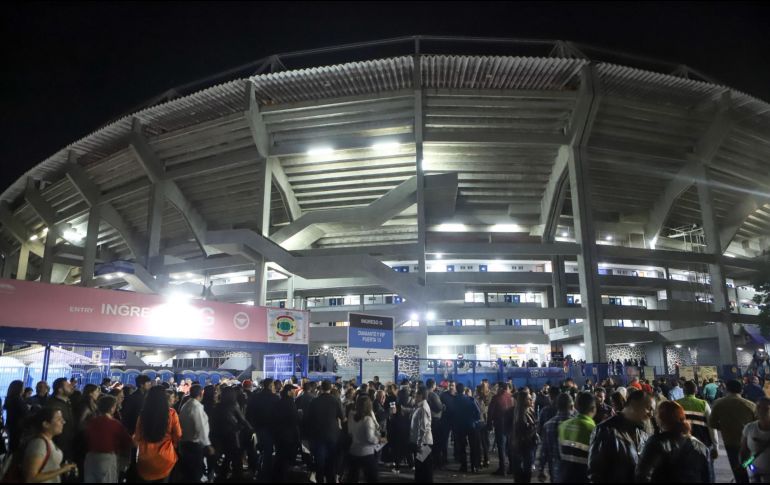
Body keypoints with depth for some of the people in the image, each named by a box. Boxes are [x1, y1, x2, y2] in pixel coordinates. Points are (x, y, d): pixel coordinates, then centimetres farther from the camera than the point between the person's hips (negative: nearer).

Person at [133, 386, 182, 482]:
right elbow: (177, 436, -2)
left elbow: (137, 437, 6)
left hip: (145, 458, 2)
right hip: (165, 458, -2)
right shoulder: (171, 413, -13)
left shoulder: (143, 414, -8)